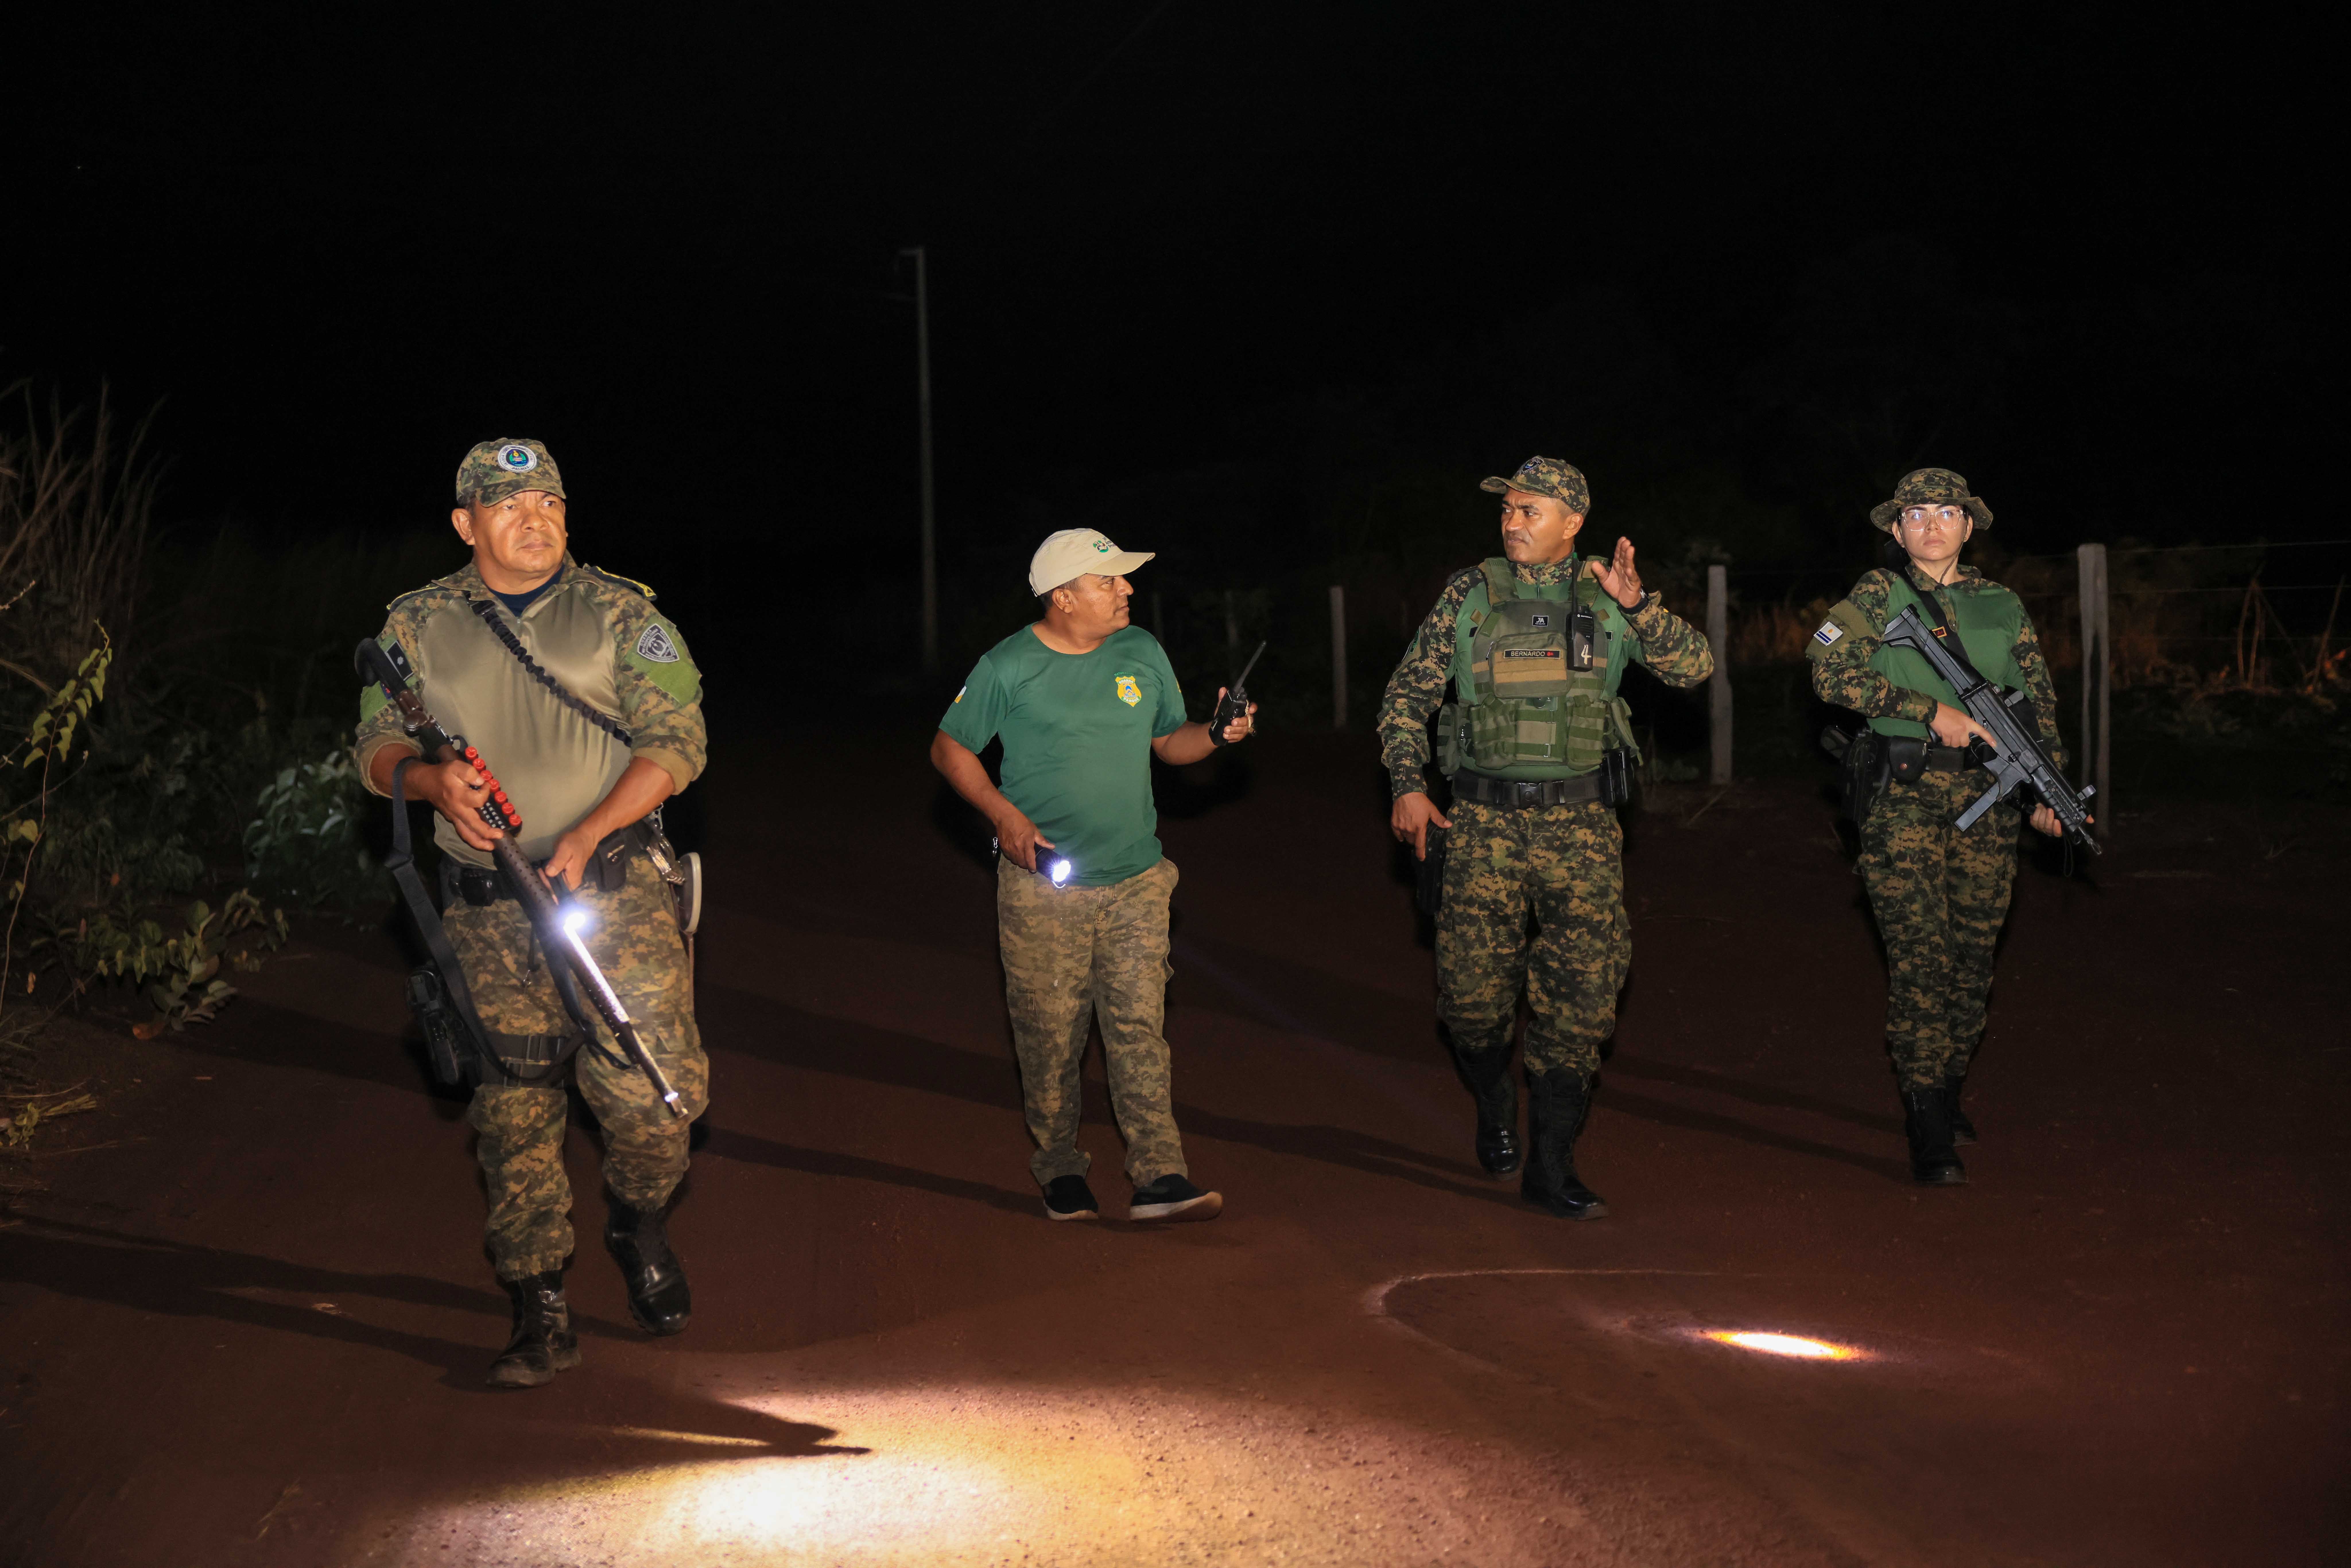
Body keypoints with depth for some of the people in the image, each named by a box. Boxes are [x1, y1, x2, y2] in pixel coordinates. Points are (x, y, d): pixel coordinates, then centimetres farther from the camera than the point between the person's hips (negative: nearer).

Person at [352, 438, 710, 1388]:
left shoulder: (621, 615, 3)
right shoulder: (419, 626, 10)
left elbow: (674, 740, -4)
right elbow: (376, 747, 12)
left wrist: (586, 837, -15)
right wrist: (430, 776, -12)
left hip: (617, 890, -2)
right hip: (489, 912, 2)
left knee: (649, 1089, -10)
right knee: (515, 1113, 5)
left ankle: (641, 1226, 22)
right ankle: (541, 1315, 15)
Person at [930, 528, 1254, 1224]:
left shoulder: (1142, 653, 6)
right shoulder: (1009, 668, -7)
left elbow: (1169, 742, 15)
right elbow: (950, 748, 2)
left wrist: (1216, 735, -6)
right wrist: (1005, 815, -10)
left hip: (1135, 881, 3)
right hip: (1043, 887, -2)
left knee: (1139, 1026, -5)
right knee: (1049, 1034, 5)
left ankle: (1160, 1178, -6)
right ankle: (1060, 1166, 22)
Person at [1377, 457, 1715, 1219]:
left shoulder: (1607, 598, 5)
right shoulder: (1470, 594, 5)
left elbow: (1696, 667, -2)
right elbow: (1407, 693, 9)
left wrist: (1637, 604, -17)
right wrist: (1407, 785, -2)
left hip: (1580, 822, 0)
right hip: (1486, 820, 0)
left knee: (1583, 991, -4)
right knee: (1472, 988, -3)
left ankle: (1551, 1163, 7)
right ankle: (1495, 1106, 29)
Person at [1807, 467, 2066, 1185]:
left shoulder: (2003, 605, 13)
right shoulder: (1878, 594, 2)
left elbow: (2040, 702, 17)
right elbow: (1831, 670, -12)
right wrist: (1933, 711, -16)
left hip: (1986, 798, 4)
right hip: (1905, 795, -4)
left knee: (1973, 956, 8)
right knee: (1920, 956, -9)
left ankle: (1947, 1093, 25)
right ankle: (1929, 1133, -7)